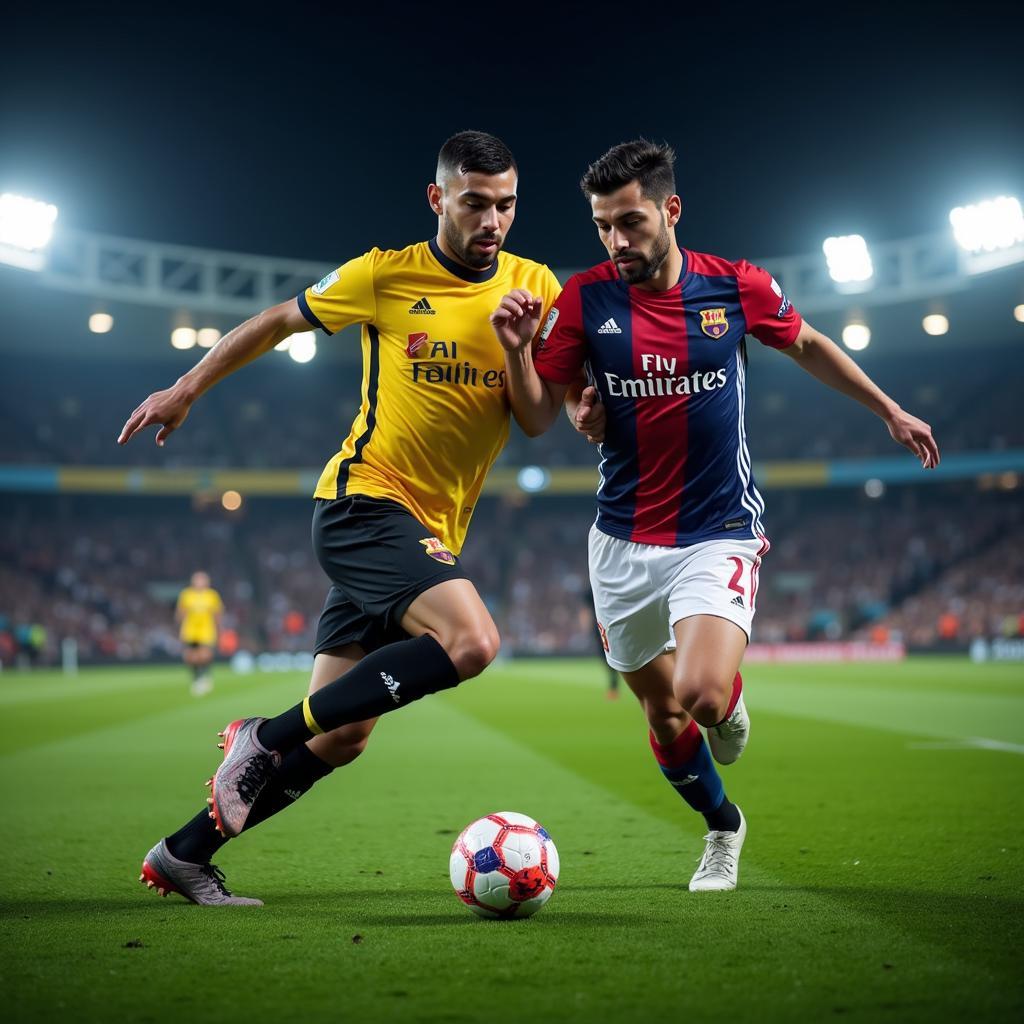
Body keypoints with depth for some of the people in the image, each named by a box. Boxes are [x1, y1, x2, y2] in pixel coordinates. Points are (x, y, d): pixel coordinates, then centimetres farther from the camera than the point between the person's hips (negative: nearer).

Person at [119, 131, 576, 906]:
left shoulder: (534, 288, 5)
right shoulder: (386, 276, -4)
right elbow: (280, 321, 11)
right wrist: (186, 390, 15)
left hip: (431, 529, 5)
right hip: (366, 499, -5)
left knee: (341, 738, 5)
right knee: (472, 640, -29)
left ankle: (184, 856, 20)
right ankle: (266, 738, -16)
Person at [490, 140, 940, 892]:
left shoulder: (737, 286, -6)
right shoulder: (584, 298, -6)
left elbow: (808, 346, 13)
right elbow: (538, 418, -3)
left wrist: (889, 411, 20)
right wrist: (517, 349, -21)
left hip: (719, 534, -2)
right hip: (624, 542, 2)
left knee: (702, 694, -23)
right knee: (661, 712, 11)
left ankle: (730, 700, 16)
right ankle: (722, 825, 40)